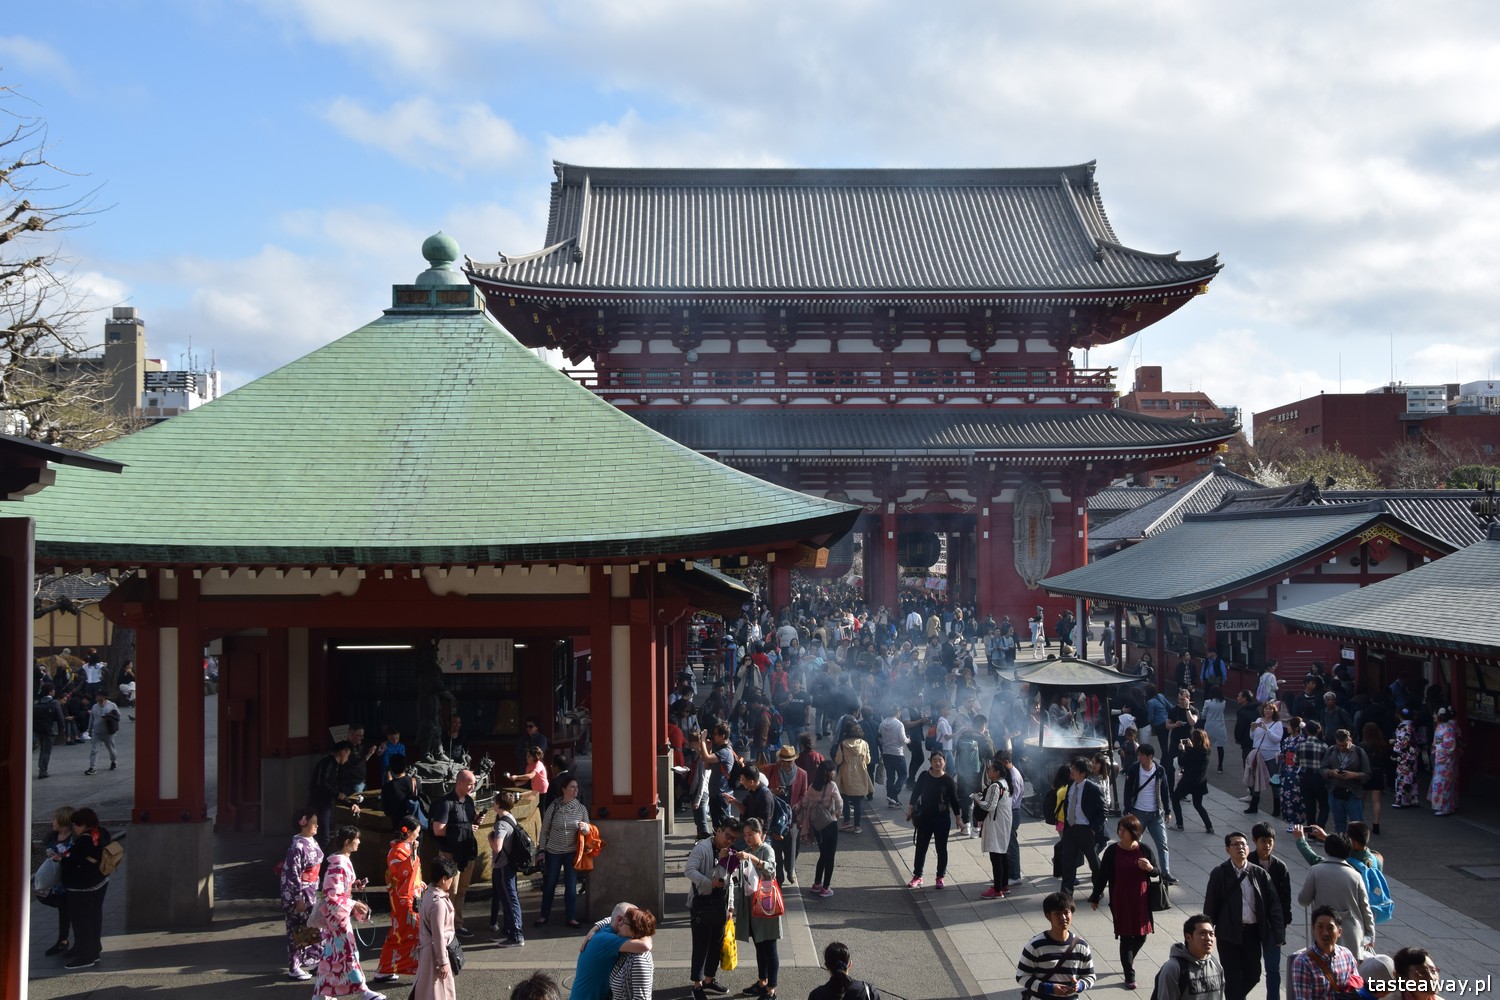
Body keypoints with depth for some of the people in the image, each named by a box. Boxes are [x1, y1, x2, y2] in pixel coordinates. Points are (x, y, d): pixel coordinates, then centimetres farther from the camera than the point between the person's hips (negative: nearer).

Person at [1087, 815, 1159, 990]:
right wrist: (1095, 897, 2)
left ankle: (1127, 962, 41)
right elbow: (1102, 875, -1)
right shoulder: (1112, 851, -6)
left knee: (1141, 936, 12)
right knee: (1126, 938, 1)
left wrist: (1150, 868, -17)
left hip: (1141, 901, 2)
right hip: (1121, 902, -2)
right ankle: (1129, 975, 13)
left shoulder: (1144, 850, -3)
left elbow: (1158, 873, 6)